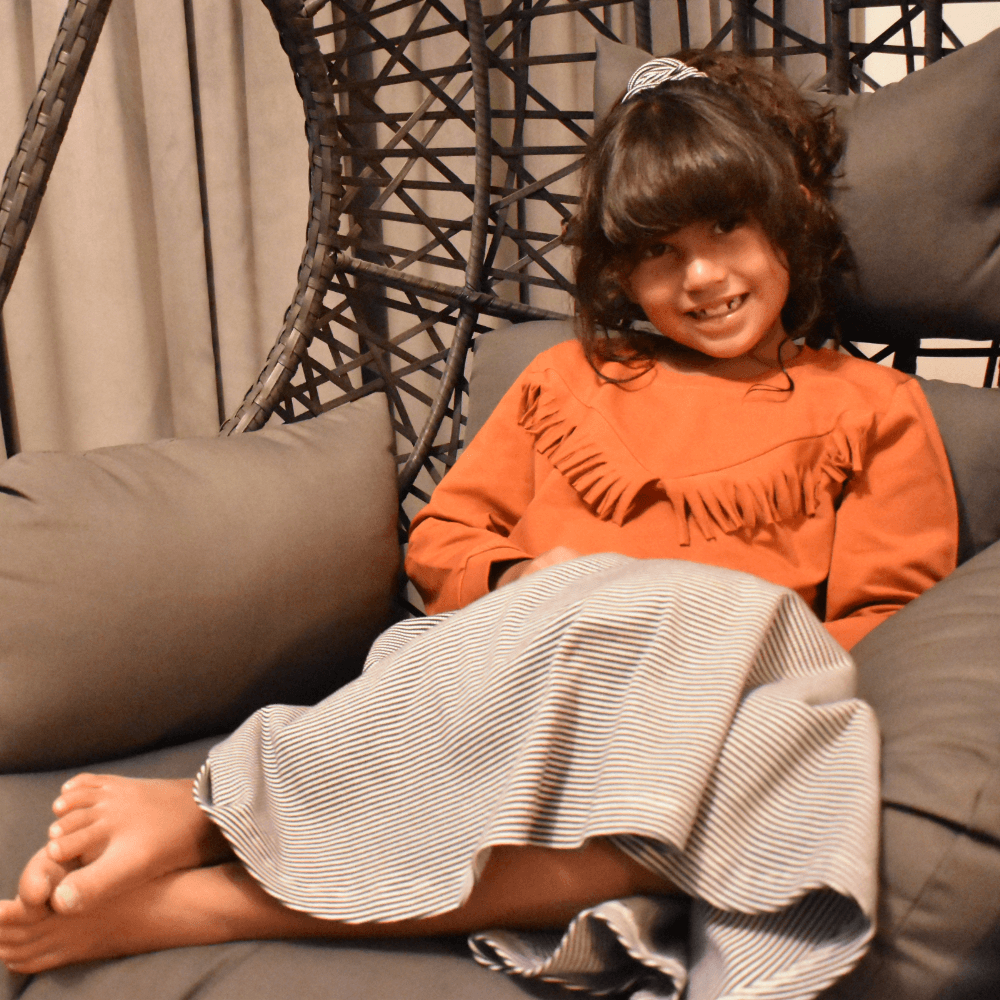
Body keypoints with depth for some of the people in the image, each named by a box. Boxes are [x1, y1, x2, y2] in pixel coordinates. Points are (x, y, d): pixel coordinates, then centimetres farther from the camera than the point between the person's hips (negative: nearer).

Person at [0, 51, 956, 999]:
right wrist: (521, 584, -3)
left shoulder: (874, 413, 16)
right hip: (515, 684, 1)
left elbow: (888, 632, 7)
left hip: (714, 710, 0)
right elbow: (439, 539, 20)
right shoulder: (570, 378, 23)